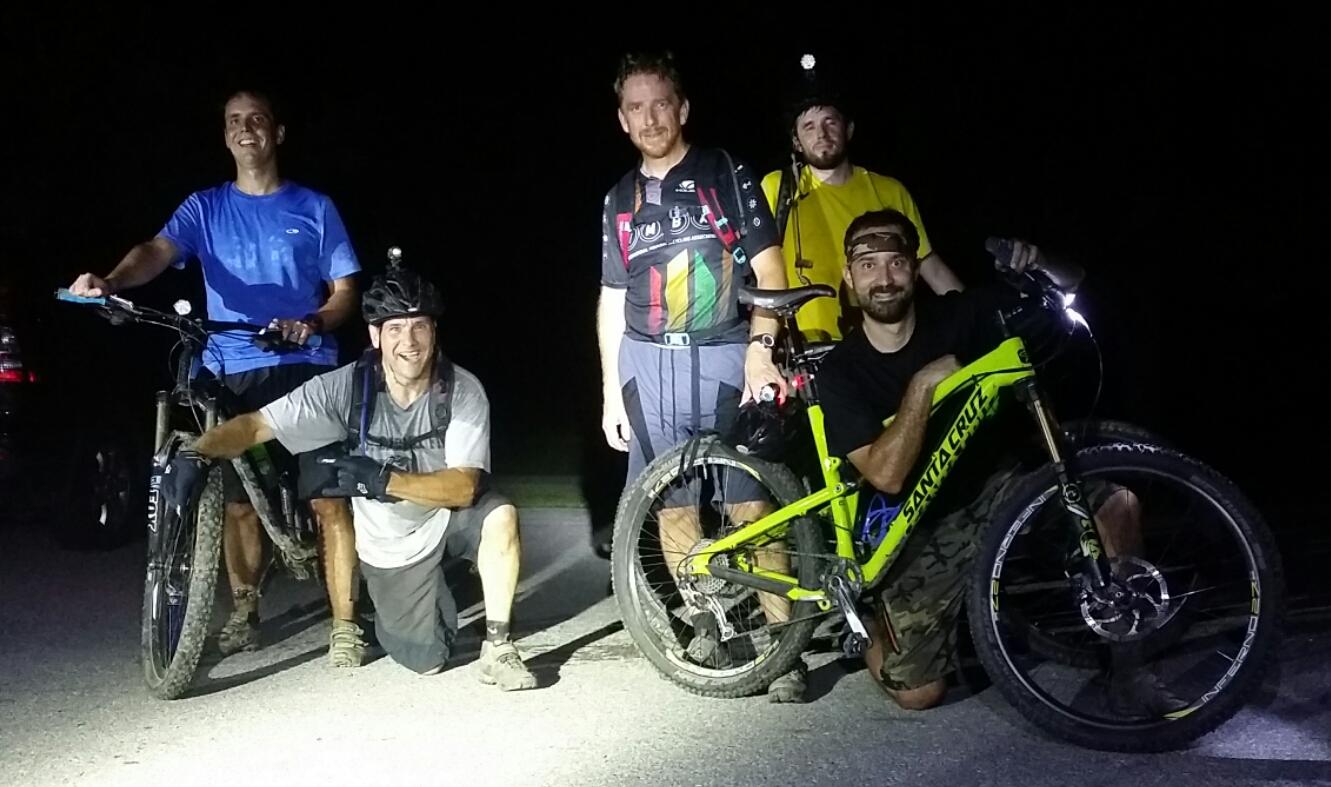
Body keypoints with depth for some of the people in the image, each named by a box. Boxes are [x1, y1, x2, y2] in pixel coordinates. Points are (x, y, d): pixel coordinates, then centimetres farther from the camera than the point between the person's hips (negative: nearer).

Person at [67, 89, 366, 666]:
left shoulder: (314, 208, 9)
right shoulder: (205, 207, 11)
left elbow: (345, 292, 6)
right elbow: (157, 251, -8)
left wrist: (312, 323, -15)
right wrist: (109, 281, -30)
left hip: (305, 370, -2)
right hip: (231, 377, 2)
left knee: (328, 500, -8)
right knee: (239, 502, 9)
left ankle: (345, 626, 0)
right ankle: (244, 616, 26)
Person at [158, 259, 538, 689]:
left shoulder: (463, 391, -24)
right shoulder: (344, 387, -23)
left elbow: (463, 488, -30)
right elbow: (255, 425, -22)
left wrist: (382, 480, -41)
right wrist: (196, 455, -41)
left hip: (448, 517, 0)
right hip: (391, 543, 1)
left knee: (500, 516, -34)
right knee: (425, 661, 4)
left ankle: (497, 648, -14)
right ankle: (395, 600, 40)